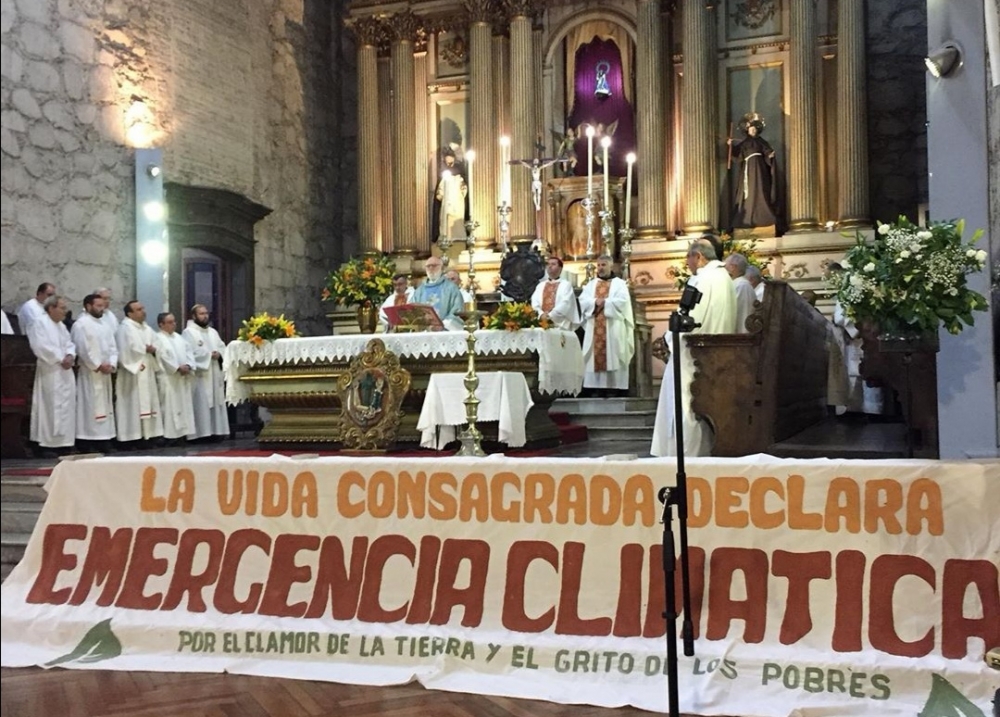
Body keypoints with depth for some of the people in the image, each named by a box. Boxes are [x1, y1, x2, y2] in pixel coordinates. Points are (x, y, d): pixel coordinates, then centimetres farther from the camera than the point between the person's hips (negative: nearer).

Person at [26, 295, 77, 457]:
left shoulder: (61, 326, 18)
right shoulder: (39, 323, -7)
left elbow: (69, 344, 16)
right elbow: (41, 347, -17)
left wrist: (70, 356, -5)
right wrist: (60, 359, -16)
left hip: (65, 373, 8)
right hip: (50, 373, -8)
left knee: (66, 407, 7)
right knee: (51, 407, -8)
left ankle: (64, 443, 12)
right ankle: (48, 445, -3)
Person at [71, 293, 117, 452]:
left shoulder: (104, 325, 17)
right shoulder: (80, 324, -8)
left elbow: (112, 347, 13)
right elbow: (83, 350, -15)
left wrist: (112, 364, -3)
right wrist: (98, 366, -15)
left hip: (105, 373, 8)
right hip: (89, 373, -8)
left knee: (104, 405, 8)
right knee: (91, 406, -8)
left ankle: (103, 439, 12)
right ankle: (89, 442, -7)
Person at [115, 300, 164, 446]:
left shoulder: (147, 329, 18)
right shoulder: (125, 328, -7)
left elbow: (155, 346, 17)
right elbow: (126, 350, -19)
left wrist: (153, 350, -6)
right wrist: (145, 349, -10)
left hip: (148, 373, 8)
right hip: (132, 373, -8)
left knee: (148, 404, 8)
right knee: (134, 406, -10)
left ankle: (148, 435, 11)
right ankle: (133, 437, -9)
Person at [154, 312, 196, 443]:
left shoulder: (179, 337, 19)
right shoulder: (158, 338, -4)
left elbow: (188, 351, 11)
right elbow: (164, 357, -14)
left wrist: (188, 365, -7)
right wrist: (178, 367, -17)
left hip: (183, 378, 7)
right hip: (168, 378, -7)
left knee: (184, 404, 6)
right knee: (170, 406, -9)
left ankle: (182, 433, 10)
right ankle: (170, 435, -8)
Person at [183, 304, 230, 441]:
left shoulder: (213, 332, 20)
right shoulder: (189, 332, -3)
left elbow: (223, 348, 14)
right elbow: (190, 353, -14)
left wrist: (219, 354, -8)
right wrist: (209, 355, -14)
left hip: (215, 374, 7)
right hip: (200, 375, -7)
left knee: (216, 402, 6)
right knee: (202, 404, -10)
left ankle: (215, 431, 9)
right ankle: (202, 433, -10)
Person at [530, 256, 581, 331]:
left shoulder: (566, 285, 6)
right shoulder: (540, 285, 20)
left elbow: (565, 303, -8)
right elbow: (534, 303, 7)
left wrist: (550, 315, -19)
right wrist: (541, 314, -13)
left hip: (560, 325, -4)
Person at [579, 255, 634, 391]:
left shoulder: (619, 283, 8)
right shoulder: (591, 284, 19)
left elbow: (623, 301, -7)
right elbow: (582, 300, 5)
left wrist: (605, 302, -11)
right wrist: (595, 302, -12)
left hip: (613, 327, -3)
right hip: (594, 328, 3)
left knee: (613, 356, -8)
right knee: (595, 357, -3)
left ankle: (615, 387, -9)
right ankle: (596, 387, -3)